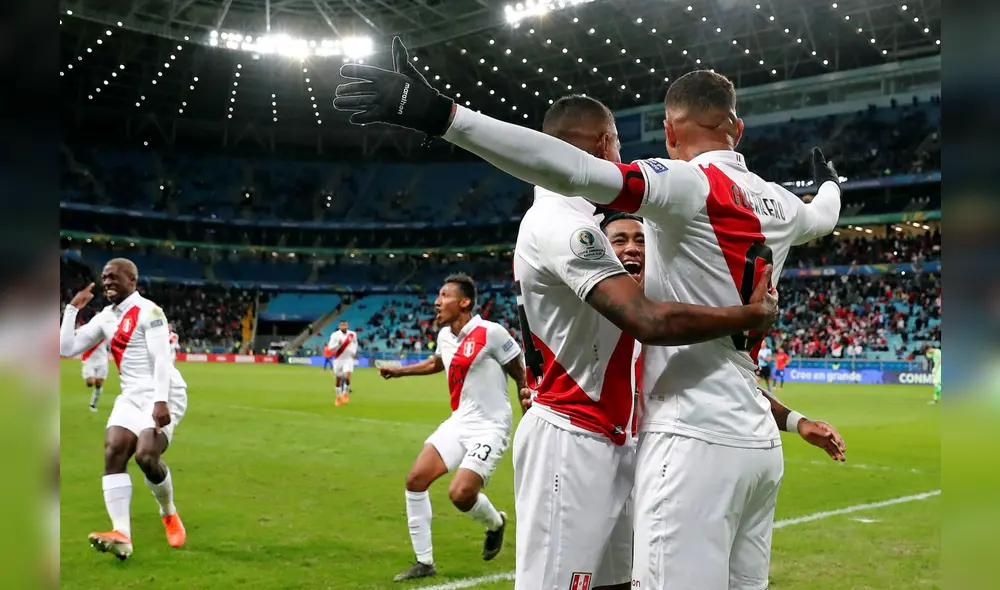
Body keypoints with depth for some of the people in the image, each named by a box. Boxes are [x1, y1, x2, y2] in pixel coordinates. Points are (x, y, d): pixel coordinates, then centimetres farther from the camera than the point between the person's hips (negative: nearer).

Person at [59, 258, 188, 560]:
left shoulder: (148, 311, -8)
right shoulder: (105, 317, 16)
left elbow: (161, 359, -17)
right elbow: (67, 348, 18)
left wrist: (160, 401, -27)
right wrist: (72, 309, 12)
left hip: (163, 394, -7)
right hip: (132, 395, 7)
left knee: (146, 456, -23)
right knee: (112, 452, -15)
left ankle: (170, 515, 7)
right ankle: (121, 536, -24)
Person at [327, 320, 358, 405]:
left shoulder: (352, 334, -1)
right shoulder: (335, 335, -8)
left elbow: (355, 343, 19)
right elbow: (330, 347, -11)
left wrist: (354, 352, 5)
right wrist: (338, 344, -28)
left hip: (348, 359, 0)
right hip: (338, 359, 0)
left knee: (347, 377, -20)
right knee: (338, 379, 9)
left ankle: (345, 394, 2)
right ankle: (338, 397, 28)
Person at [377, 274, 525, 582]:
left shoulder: (491, 333, -16)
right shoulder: (445, 335, 6)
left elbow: (522, 376, -10)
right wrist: (399, 371, 25)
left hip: (489, 427, -8)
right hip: (458, 422, 8)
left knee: (460, 494, -20)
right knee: (415, 479, -3)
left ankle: (495, 523, 16)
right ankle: (424, 562, 10)